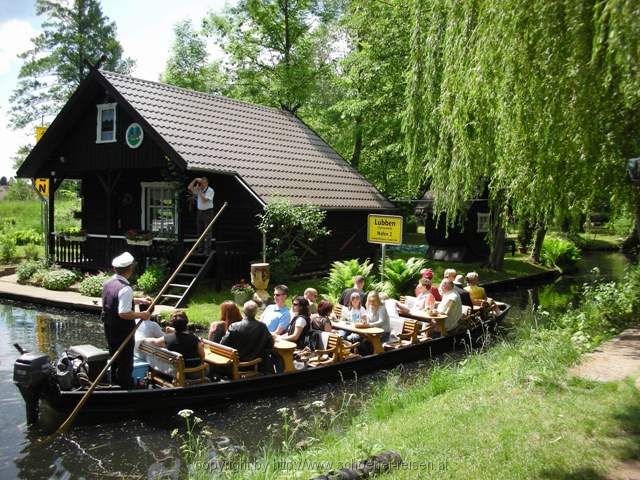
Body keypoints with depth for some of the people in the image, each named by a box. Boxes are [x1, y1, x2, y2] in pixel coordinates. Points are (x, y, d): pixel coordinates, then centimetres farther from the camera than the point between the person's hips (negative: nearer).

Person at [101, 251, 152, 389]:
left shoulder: (108, 283, 2)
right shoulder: (125, 289, -26)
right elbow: (124, 313, -30)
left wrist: (139, 300, 15)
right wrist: (141, 315, -17)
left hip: (109, 329, 9)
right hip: (122, 331, -9)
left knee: (114, 358, 24)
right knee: (126, 363, 5)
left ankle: (114, 383, 39)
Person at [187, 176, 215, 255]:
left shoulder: (210, 191, -11)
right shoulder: (199, 189, 6)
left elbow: (205, 200, -21)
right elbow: (189, 188, 3)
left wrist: (199, 191, -20)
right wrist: (195, 180, -6)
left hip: (208, 212, -6)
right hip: (200, 212, 6)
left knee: (207, 232, -7)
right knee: (200, 231, 9)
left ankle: (207, 249, -6)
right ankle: (202, 247, 17)